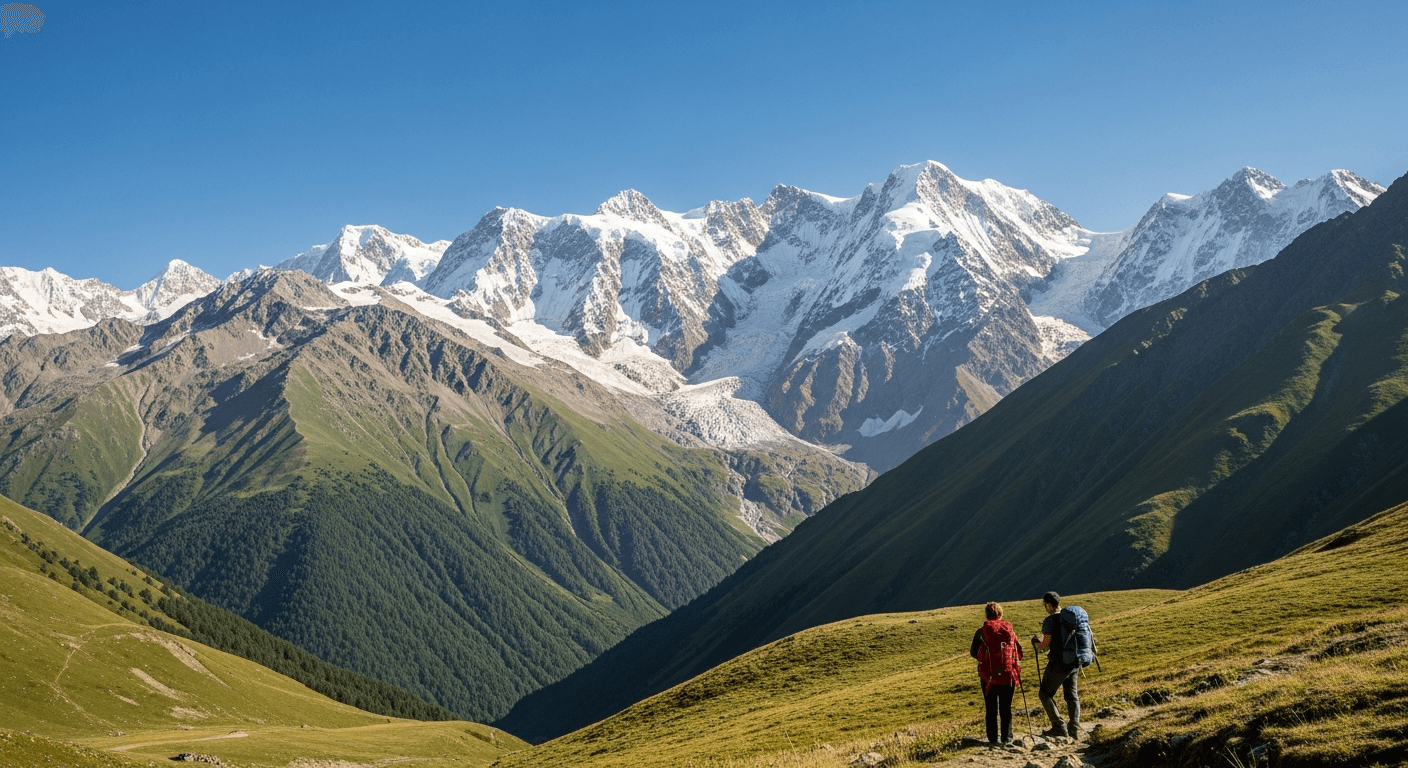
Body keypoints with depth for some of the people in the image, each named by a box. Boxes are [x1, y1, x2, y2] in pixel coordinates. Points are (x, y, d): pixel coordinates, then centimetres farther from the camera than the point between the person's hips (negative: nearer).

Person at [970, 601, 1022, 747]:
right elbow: (1019, 651, 7)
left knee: (991, 709, 7)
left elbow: (974, 653, -2)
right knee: (1006, 708, 12)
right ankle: (1006, 738, 13)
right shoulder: (1010, 629, 3)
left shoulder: (981, 632, -3)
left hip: (989, 675, -2)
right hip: (1008, 675, 2)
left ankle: (993, 739, 6)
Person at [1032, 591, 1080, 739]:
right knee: (1072, 695, 16)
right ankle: (1074, 729, 10)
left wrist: (1035, 643, 6)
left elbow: (1045, 645, -16)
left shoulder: (1050, 621, -13)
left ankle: (1059, 726, -2)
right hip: (1074, 663, 7)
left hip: (1058, 664, -7)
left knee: (1045, 694, 6)